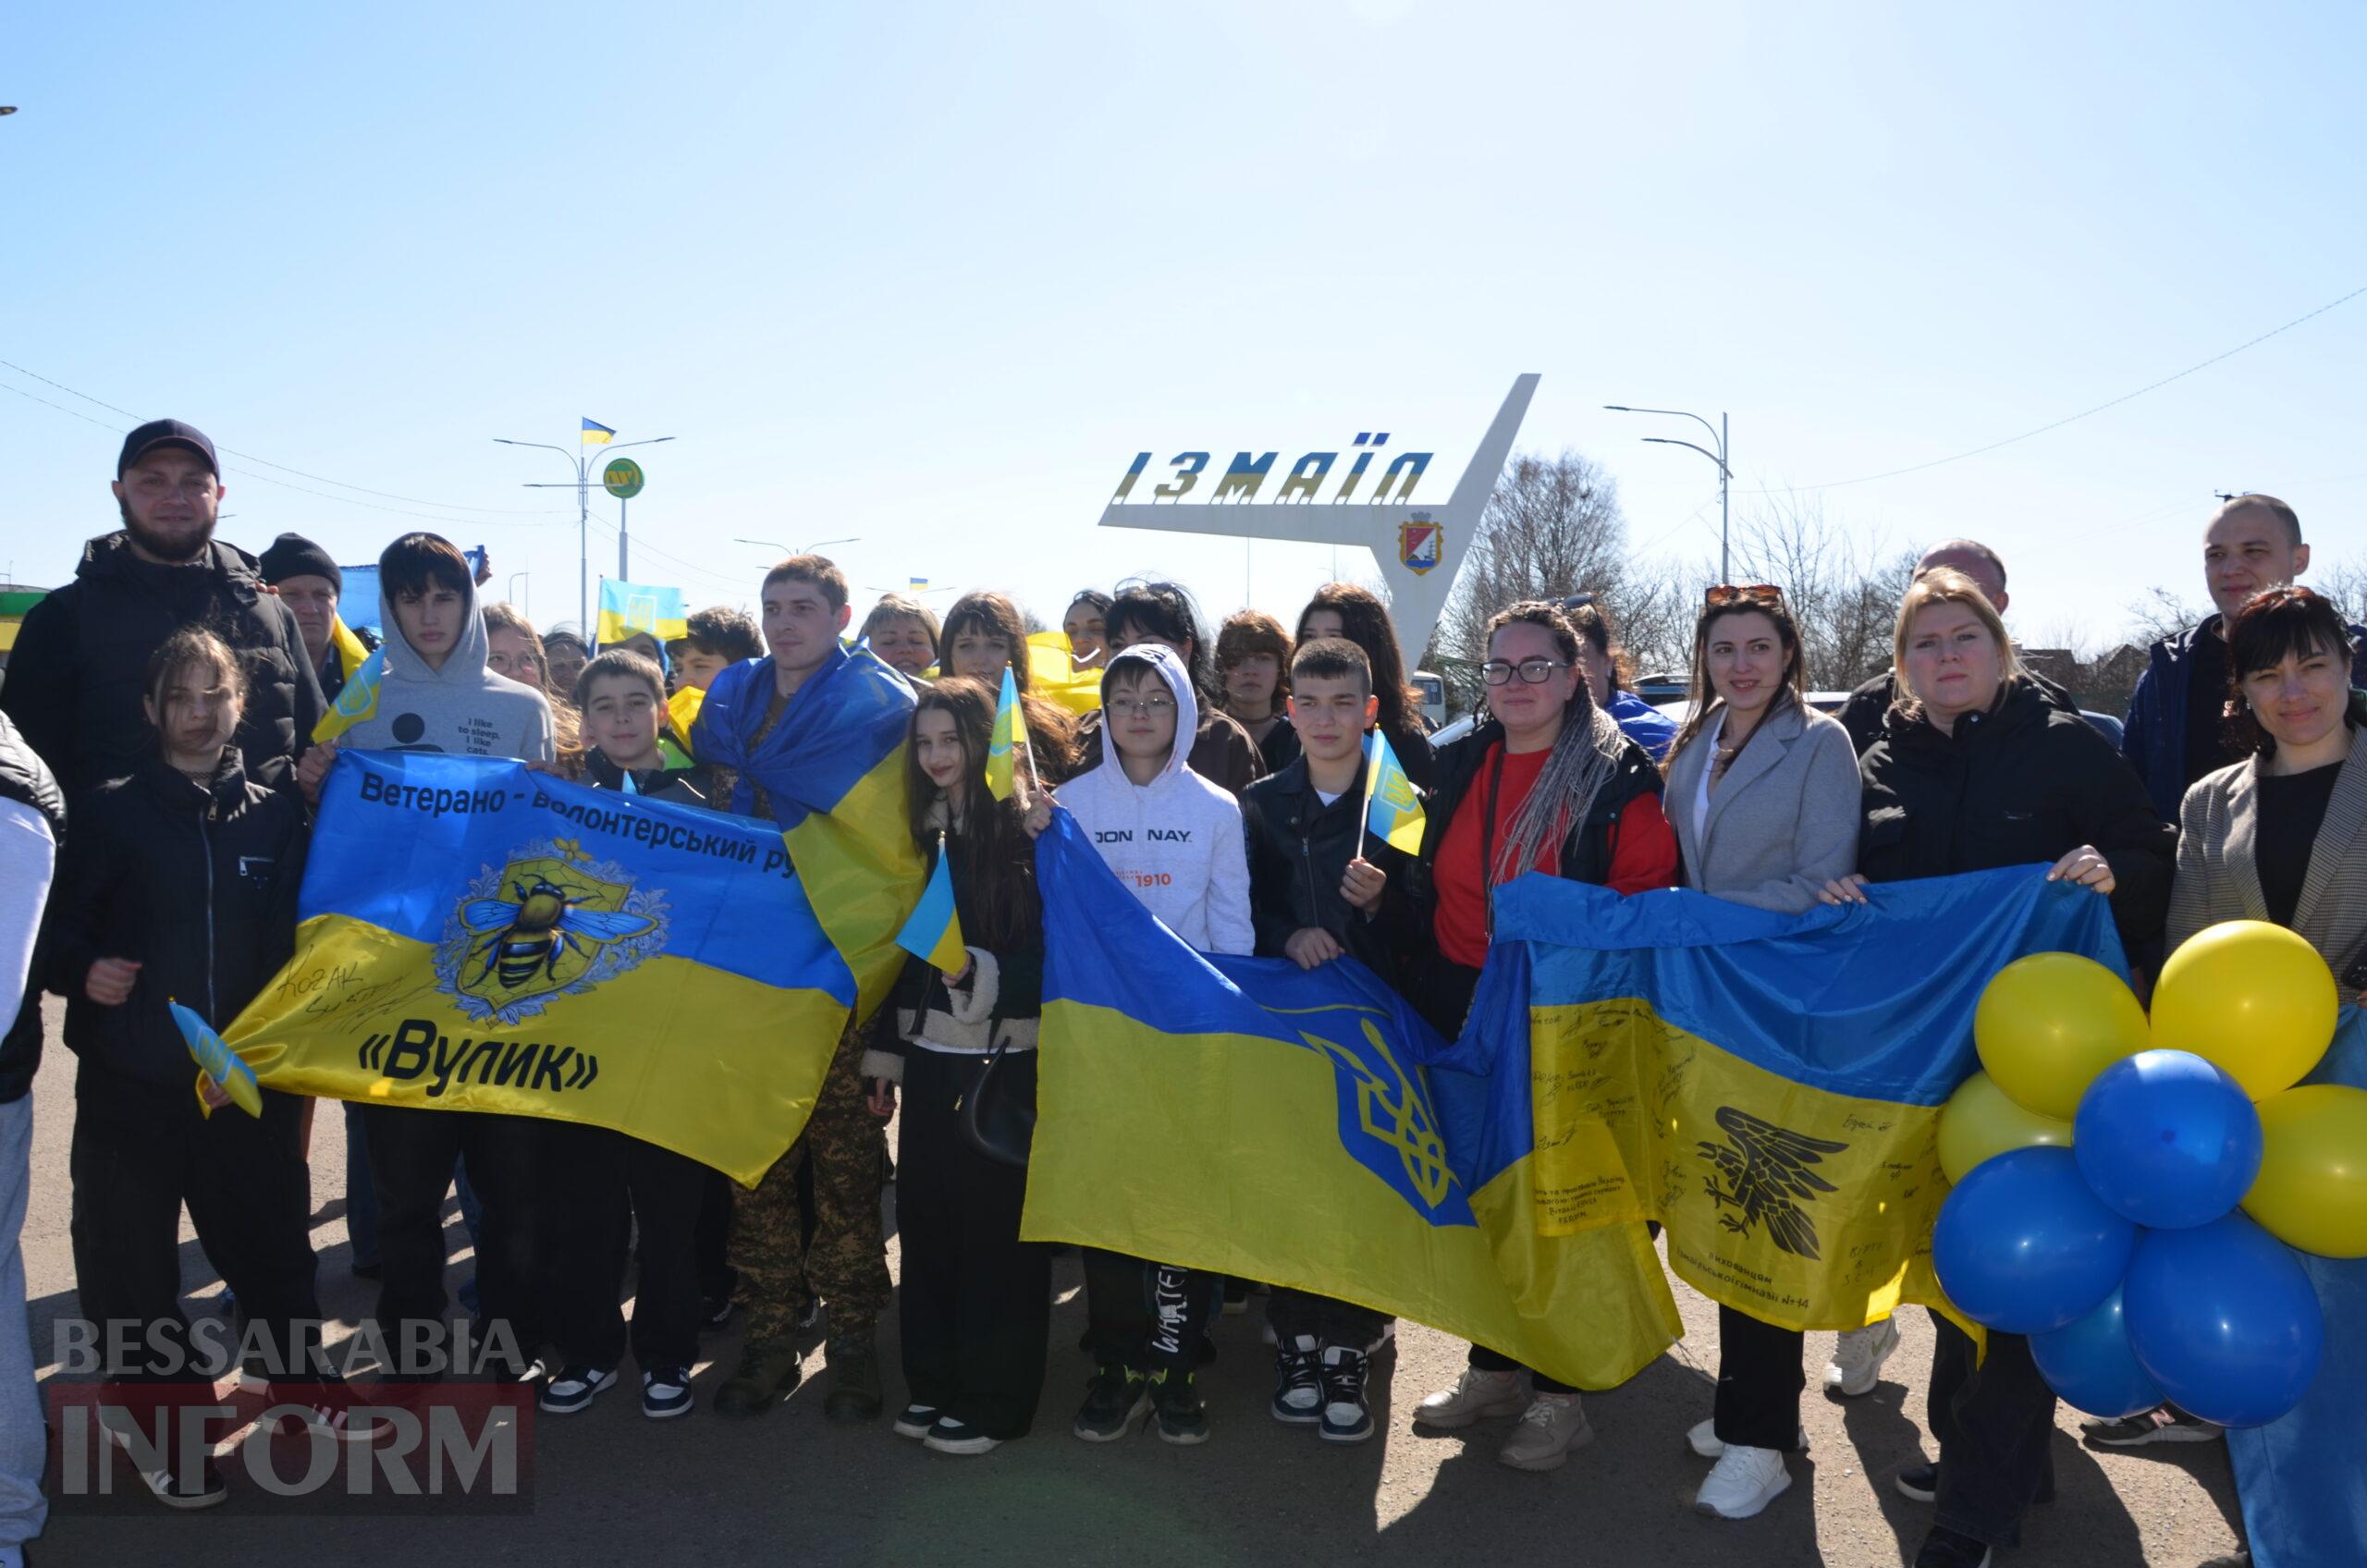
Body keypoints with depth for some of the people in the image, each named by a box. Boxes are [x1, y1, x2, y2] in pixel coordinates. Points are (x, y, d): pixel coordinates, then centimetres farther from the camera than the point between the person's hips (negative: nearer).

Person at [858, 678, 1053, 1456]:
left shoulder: (1025, 828, -9)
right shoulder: (918, 830, 9)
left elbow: (1049, 951, -11)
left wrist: (979, 971, -25)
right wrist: (884, 1054, 14)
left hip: (1006, 1062, -5)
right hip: (930, 1059, 5)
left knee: (997, 1227, 2)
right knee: (926, 1219, 9)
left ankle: (994, 1399, 15)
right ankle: (934, 1382, 25)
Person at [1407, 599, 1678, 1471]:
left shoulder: (1618, 777, -7)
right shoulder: (1460, 766, 9)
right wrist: (1432, 990, 9)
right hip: (1464, 1016, 5)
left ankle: (1560, 1397, 20)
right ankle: (1495, 1369, 31)